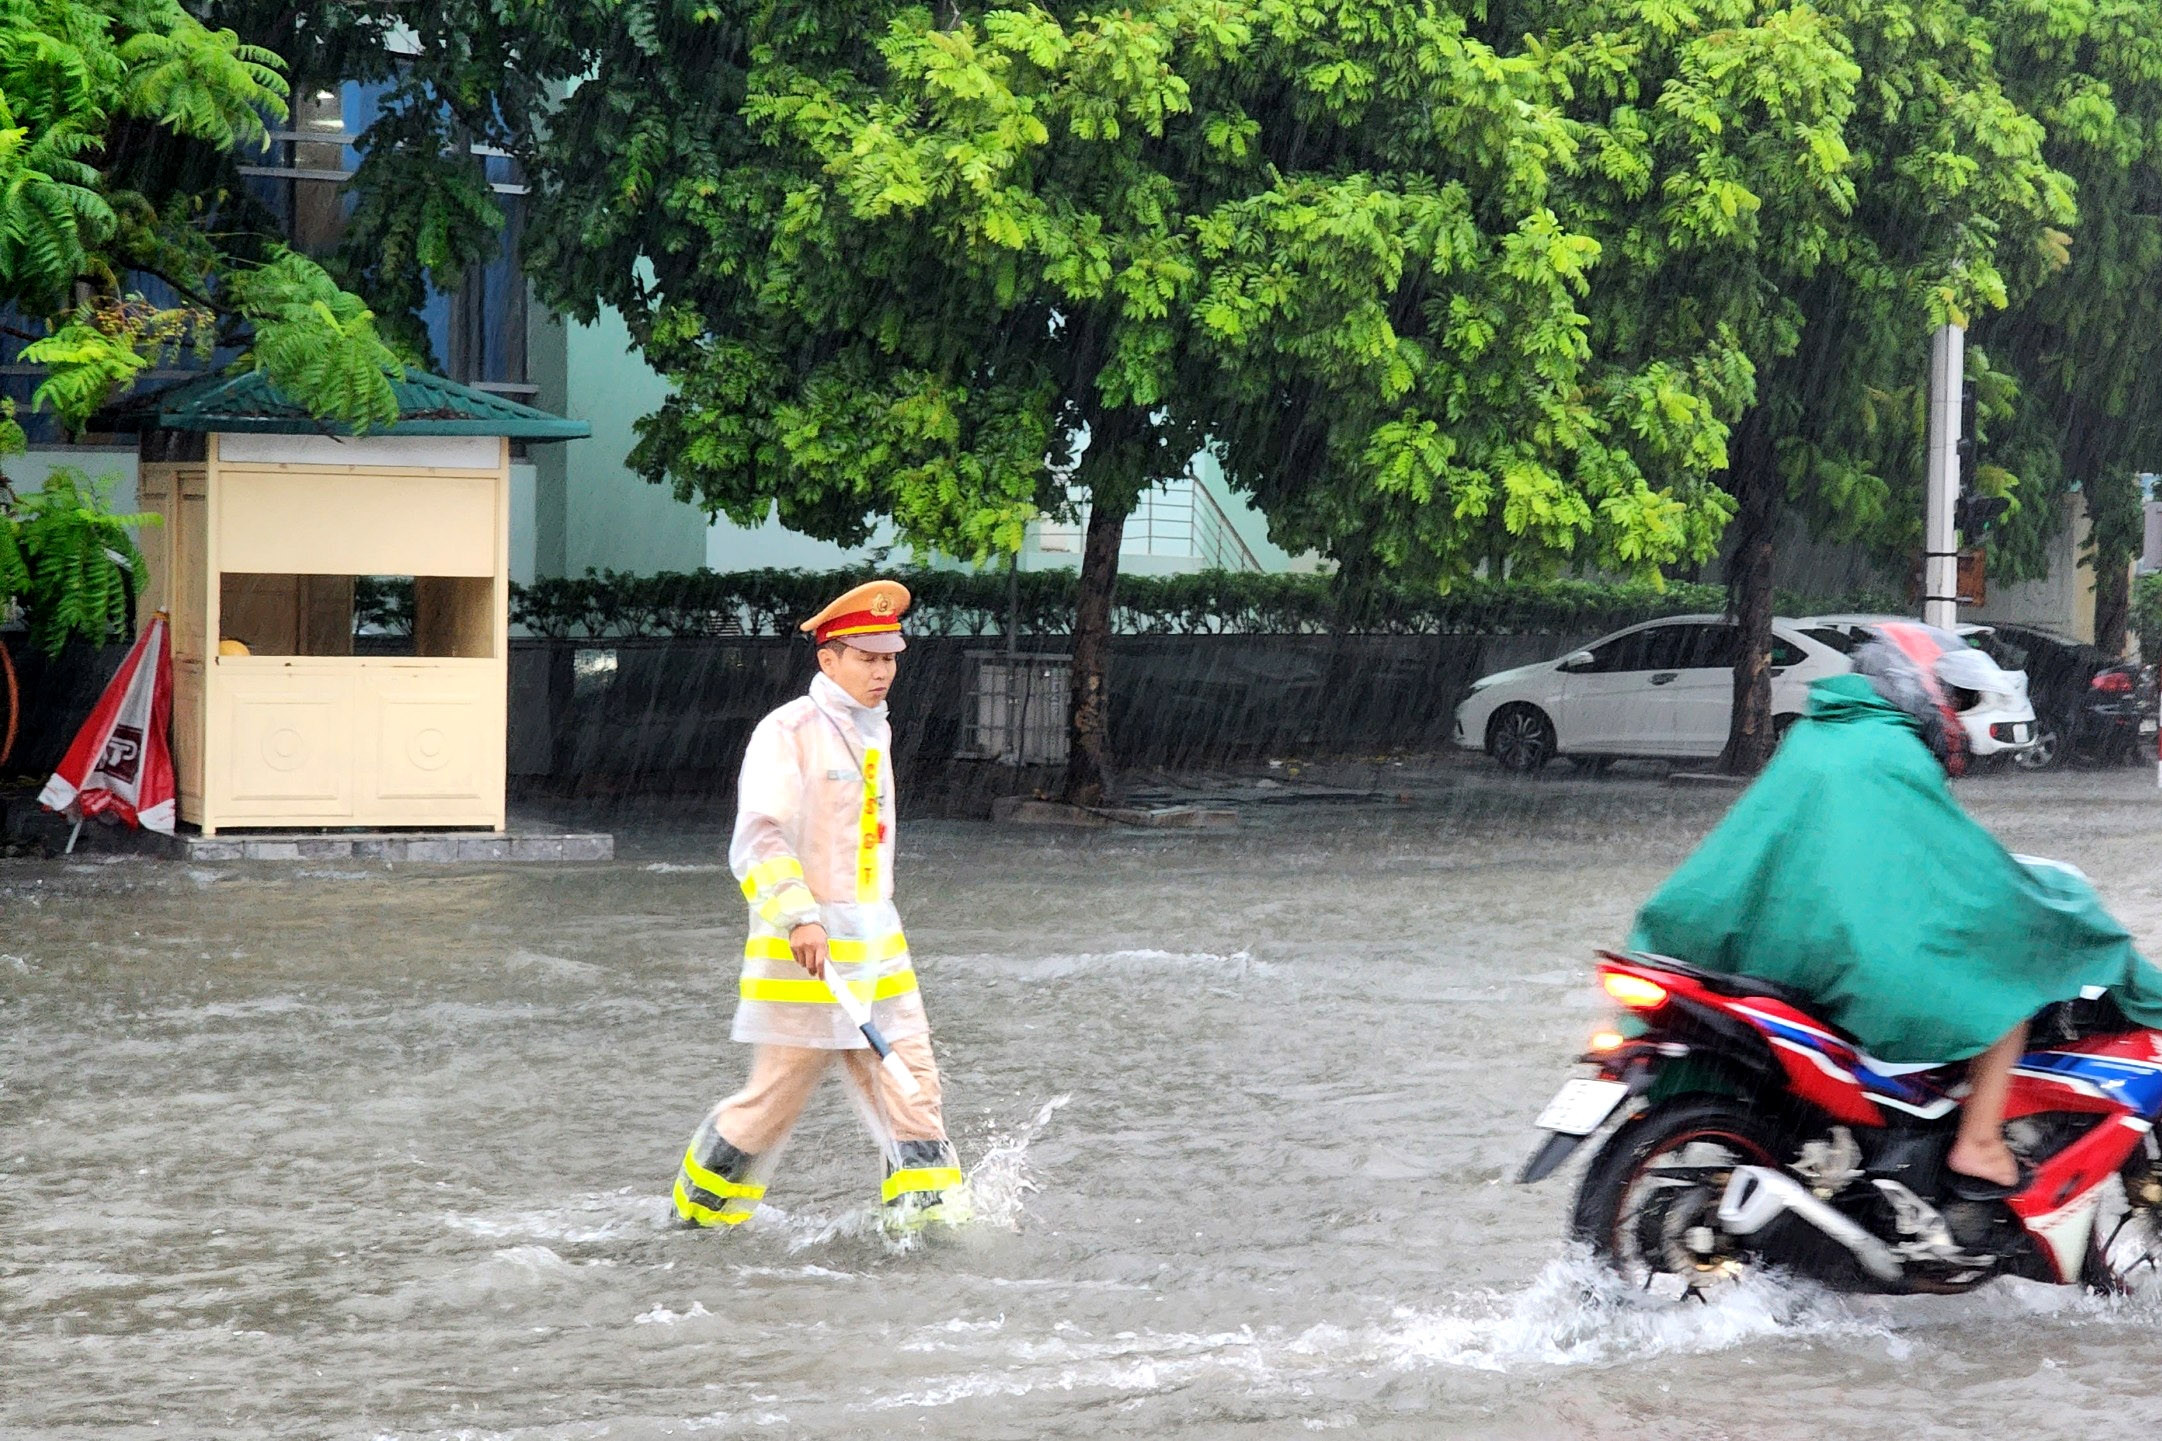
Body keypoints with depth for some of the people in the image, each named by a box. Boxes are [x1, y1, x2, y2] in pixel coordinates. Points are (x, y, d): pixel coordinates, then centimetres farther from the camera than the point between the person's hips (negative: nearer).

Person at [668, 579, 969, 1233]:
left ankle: (933, 1213, 0)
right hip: (802, 952, -7)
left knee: (910, 1086, -1)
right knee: (777, 1093, -1)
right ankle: (701, 1213, 17)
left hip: (877, 949, 7)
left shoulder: (874, 730, 16)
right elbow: (757, 842, -20)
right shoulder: (787, 732, -10)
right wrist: (799, 917, -32)